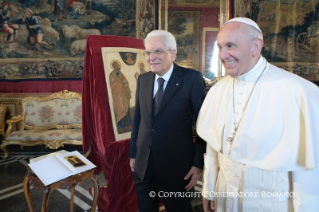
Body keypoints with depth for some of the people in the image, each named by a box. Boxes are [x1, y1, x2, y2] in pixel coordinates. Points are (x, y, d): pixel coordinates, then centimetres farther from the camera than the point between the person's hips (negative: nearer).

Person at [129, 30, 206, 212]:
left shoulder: (192, 78, -12)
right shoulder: (143, 80, 3)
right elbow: (138, 118, 9)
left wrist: (199, 163, -11)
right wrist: (133, 153, 12)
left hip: (177, 165, -4)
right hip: (143, 164, 5)